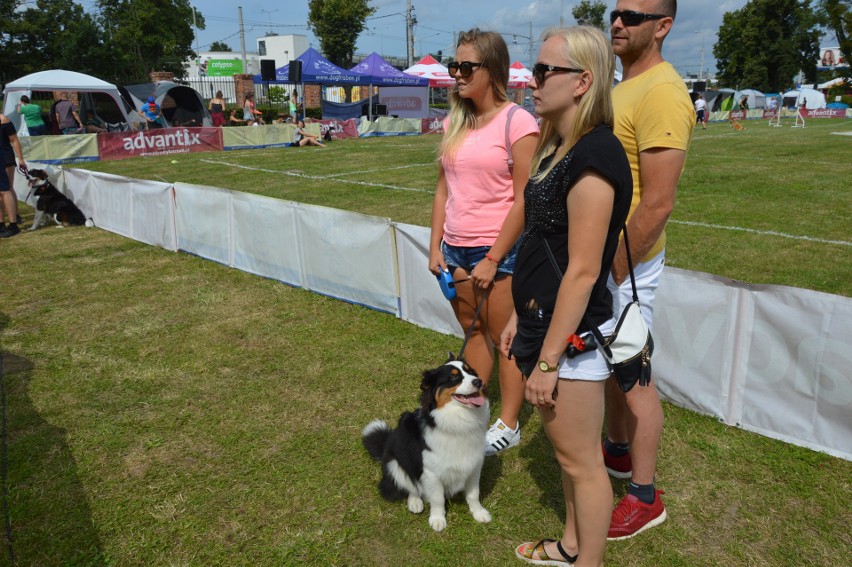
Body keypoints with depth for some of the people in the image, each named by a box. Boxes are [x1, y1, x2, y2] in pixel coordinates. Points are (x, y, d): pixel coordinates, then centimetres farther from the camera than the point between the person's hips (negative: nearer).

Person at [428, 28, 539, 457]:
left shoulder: (517, 122, -11)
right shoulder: (454, 123, 9)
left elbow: (524, 200, -14)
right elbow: (443, 188, 12)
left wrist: (493, 259, -15)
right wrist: (435, 246, 6)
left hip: (497, 249, -6)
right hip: (455, 248, 6)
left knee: (505, 339, 6)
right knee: (473, 333, 17)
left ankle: (508, 426, 22)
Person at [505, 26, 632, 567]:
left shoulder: (594, 156, -21)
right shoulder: (559, 147, 9)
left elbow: (582, 271, -22)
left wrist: (548, 359, -18)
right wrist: (521, 318, 16)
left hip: (573, 333, -10)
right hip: (546, 320, 10)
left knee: (581, 461, 9)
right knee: (566, 448, 23)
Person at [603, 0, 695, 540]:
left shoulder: (662, 93, -18)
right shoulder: (624, 87, 14)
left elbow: (657, 204, -24)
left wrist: (613, 276, -20)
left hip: (628, 260, -9)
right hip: (604, 252, 9)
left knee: (632, 375, 2)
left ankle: (645, 496, 19)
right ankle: (617, 450, 41)